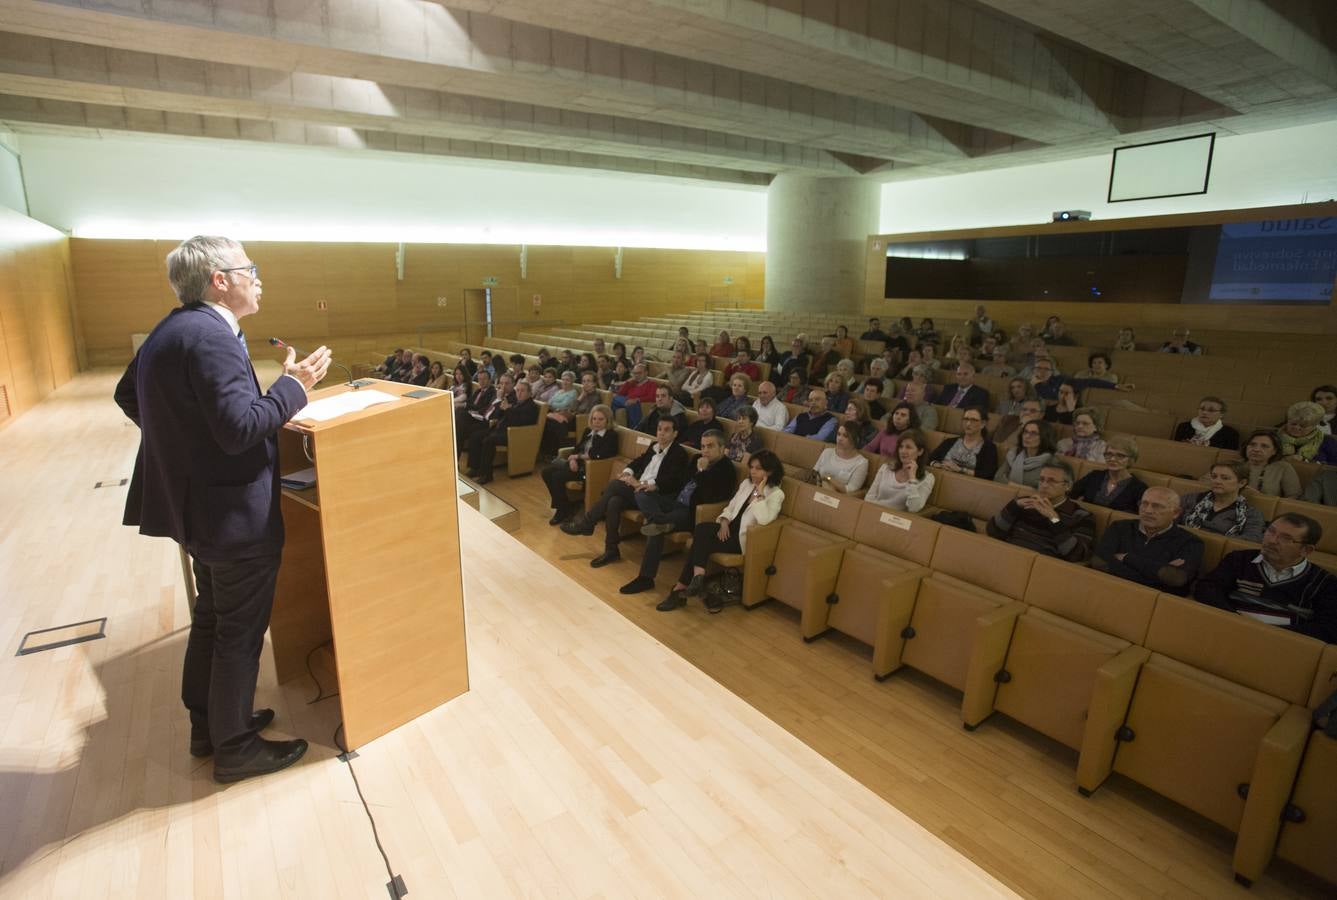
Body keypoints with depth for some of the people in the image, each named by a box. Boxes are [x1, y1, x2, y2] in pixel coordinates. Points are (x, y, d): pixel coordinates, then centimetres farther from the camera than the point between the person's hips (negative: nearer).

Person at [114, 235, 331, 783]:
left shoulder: (171, 329, 8)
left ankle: (207, 725, 39)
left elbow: (126, 395, 19)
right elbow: (241, 429, -30)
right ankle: (234, 748, 23)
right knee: (240, 631, 6)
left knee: (211, 618, 23)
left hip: (194, 504, 10)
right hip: (236, 514, -10)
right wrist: (294, 385, -20)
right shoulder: (212, 337, -24)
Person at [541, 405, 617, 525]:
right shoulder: (588, 431, 18)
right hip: (577, 463, 8)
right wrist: (573, 459, -9)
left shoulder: (611, 435, -6)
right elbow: (577, 448, 14)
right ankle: (561, 505, 1)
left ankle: (565, 510, -4)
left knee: (558, 476, -24)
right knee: (546, 471, -11)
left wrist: (579, 456, -10)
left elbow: (600, 455, -19)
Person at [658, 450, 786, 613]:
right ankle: (698, 577, -27)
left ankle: (681, 588, -18)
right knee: (701, 529, -26)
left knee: (701, 542, -24)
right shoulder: (746, 483, 14)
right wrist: (724, 521, -4)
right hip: (730, 528, 6)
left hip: (744, 538, -6)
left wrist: (759, 493, -20)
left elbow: (764, 519, -23)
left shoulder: (776, 494, -6)